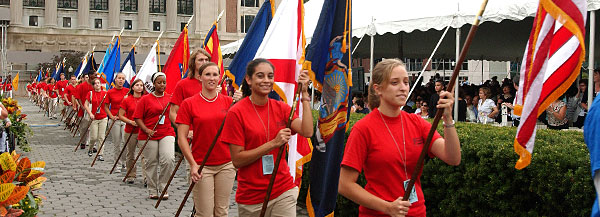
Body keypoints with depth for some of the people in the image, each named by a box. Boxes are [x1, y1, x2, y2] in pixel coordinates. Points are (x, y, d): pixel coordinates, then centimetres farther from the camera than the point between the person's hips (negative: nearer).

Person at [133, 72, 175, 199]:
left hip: (167, 134, 1)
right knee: (151, 163, 4)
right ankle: (153, 191, 20)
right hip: (149, 136, -1)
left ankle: (163, 187, 2)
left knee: (169, 159, -16)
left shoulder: (170, 98, 9)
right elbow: (137, 118, -1)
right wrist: (146, 130, -13)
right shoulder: (145, 99, 1)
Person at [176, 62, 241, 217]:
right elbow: (181, 138, -4)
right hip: (202, 166, -2)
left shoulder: (228, 101, 5)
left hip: (226, 165, 3)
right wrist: (193, 164, -13)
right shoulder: (189, 104, -2)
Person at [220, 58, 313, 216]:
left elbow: (307, 132, -13)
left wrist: (304, 94, -14)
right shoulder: (237, 112, -9)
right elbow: (237, 160, -13)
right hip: (251, 197, -3)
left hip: (284, 192, 3)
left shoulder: (281, 108, 3)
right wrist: (274, 143, -20)